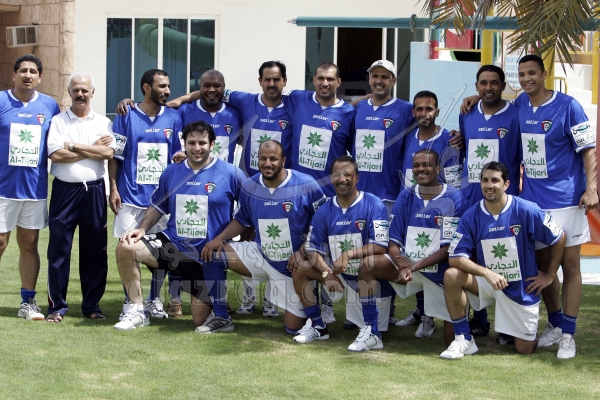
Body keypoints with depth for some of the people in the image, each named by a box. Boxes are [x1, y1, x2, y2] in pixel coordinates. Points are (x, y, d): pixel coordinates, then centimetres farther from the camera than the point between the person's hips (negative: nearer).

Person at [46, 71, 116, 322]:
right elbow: (56, 154, -10)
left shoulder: (103, 123, 9)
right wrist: (92, 148, -5)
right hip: (64, 189, -1)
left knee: (95, 250, 4)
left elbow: (108, 153, -7)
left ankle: (92, 304, 14)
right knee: (59, 249, -1)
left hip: (94, 190, 1)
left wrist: (73, 146, -8)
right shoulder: (58, 121, 5)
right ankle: (57, 305, 6)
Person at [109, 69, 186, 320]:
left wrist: (181, 156, -10)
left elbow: (181, 153, 14)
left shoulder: (173, 118, 8)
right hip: (131, 195, -2)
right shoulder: (126, 116, 1)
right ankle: (130, 302, 9)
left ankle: (155, 300, 16)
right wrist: (113, 189, -5)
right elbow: (115, 156, 2)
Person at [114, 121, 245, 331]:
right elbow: (157, 206, 15)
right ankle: (138, 311, -6)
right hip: (173, 242, 4)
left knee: (201, 320, -5)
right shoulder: (171, 172, 5)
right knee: (125, 248, -19)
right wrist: (142, 228, -1)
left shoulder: (230, 174, -7)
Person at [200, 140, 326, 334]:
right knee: (211, 255, -11)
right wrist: (220, 238, -7)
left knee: (293, 328, -4)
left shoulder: (306, 185, -18)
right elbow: (242, 220, 11)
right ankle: (221, 318, 1)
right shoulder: (249, 187, -4)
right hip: (261, 256, 4)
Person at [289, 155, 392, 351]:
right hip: (340, 274, 5)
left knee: (367, 263, -37)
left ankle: (371, 333, -33)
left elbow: (380, 247, -22)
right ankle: (317, 326, 8)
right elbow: (314, 249, -1)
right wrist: (326, 273, -20)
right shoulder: (324, 211, 1)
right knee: (300, 266, -5)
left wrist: (349, 254, -34)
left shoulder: (373, 205, -14)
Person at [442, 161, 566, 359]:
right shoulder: (471, 216, -12)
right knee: (452, 276, -27)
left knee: (525, 349, 2)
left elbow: (559, 238, -6)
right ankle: (464, 340, -14)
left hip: (523, 287, -1)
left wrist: (550, 275, -2)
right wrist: (487, 272, -31)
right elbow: (456, 257, -17)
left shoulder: (526, 211, -18)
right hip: (488, 282, 1)